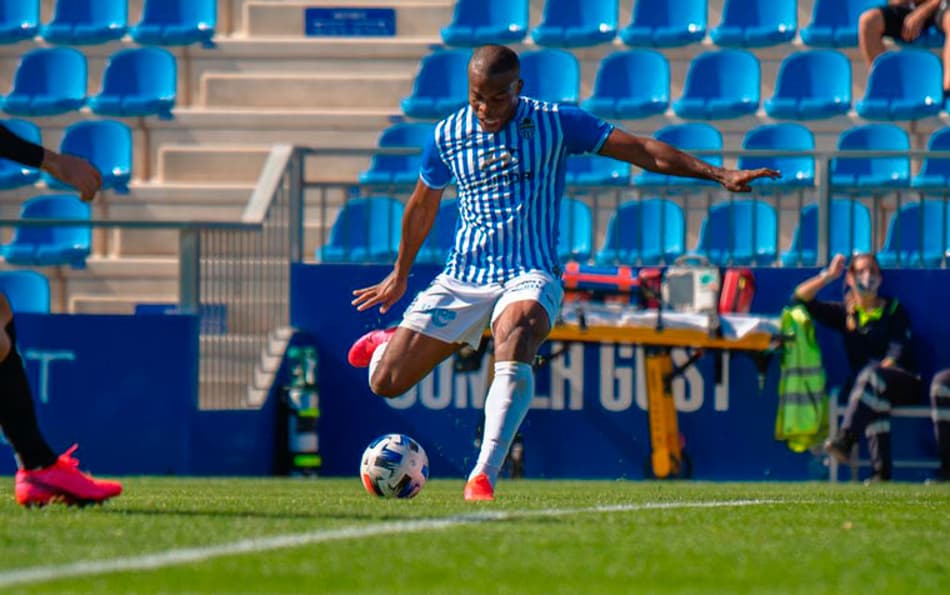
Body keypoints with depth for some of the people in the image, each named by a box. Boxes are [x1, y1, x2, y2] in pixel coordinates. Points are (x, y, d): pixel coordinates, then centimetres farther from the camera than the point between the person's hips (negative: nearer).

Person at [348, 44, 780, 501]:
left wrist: (719, 174, -9)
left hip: (531, 276, -2)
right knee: (385, 382, -2)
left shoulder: (555, 124, -3)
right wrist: (400, 274, 29)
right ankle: (388, 344, 37)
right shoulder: (447, 136, 3)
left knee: (515, 343, -36)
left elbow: (642, 150, -2)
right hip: (462, 276, 3)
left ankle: (484, 475, -42)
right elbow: (423, 205, 20)